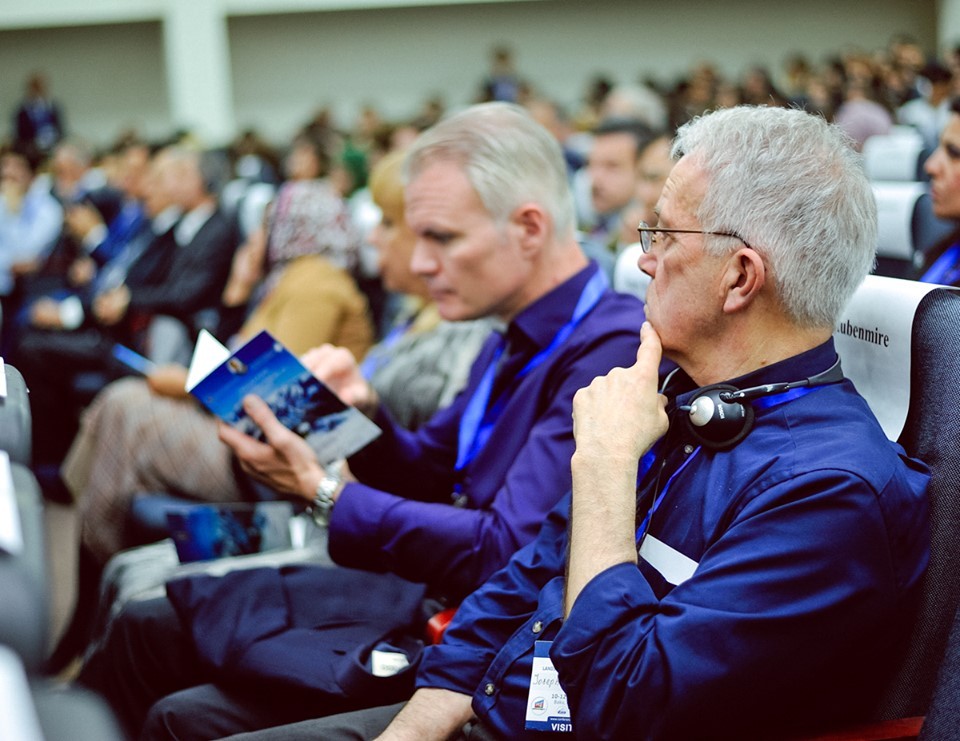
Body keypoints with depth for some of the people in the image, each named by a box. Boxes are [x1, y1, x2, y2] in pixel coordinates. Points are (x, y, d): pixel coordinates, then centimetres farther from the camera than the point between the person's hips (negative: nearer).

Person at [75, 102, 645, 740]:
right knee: (146, 628, 10)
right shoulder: (516, 341, 11)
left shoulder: (608, 349, -21)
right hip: (416, 593, 10)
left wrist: (326, 492, -19)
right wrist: (363, 410, -1)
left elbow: (505, 552, -26)